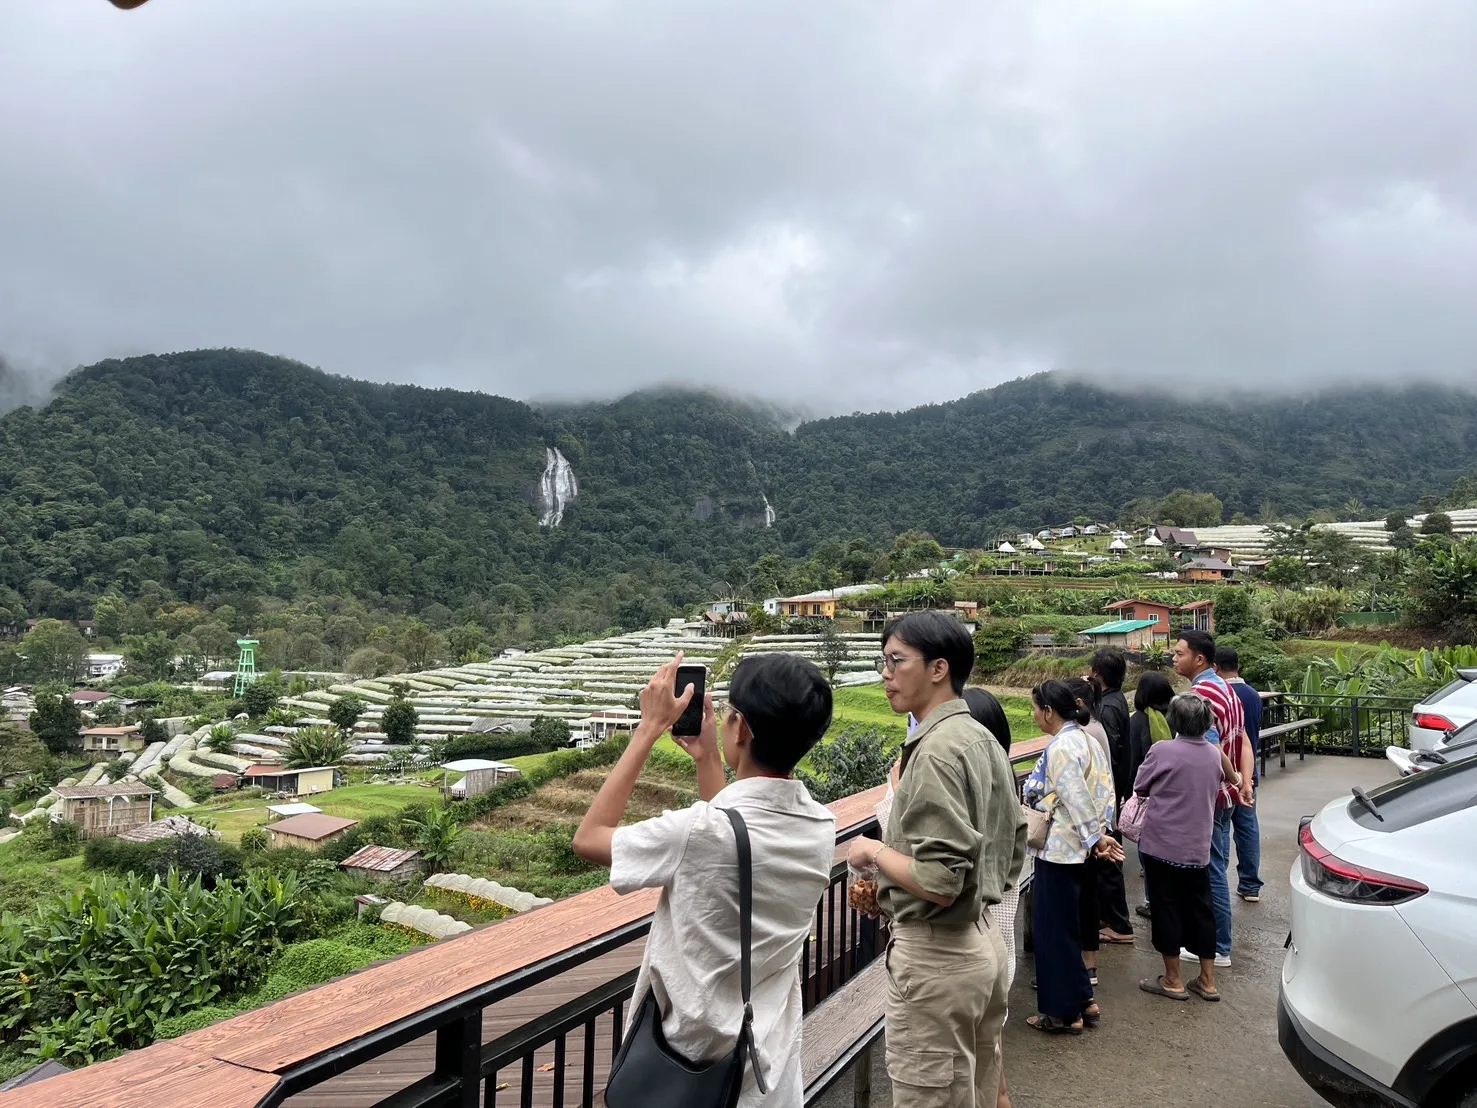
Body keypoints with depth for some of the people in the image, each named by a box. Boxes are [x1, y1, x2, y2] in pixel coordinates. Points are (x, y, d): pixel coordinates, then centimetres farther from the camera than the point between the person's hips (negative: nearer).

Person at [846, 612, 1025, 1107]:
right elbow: (1014, 847, 14)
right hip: (983, 941, 9)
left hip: (937, 955, -9)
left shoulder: (935, 751, -22)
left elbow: (939, 881, -27)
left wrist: (874, 851, -11)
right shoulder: (985, 740, 5)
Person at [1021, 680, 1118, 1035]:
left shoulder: (1060, 748, -20)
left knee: (1054, 930, 4)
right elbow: (1104, 790, 6)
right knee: (1068, 926, 20)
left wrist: (1096, 837, -14)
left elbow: (1077, 800, -23)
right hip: (1077, 850, 9)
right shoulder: (1088, 740, 7)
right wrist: (1098, 834, 2)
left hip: (1058, 850, -9)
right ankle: (1083, 1001, 29)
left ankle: (1063, 1013, 15)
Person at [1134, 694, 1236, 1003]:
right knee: (1200, 910, 14)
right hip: (1198, 847, 5)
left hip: (1162, 844, -5)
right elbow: (1214, 791, 14)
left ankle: (1173, 980, 15)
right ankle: (1207, 980, 22)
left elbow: (1140, 787, -4)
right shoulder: (1214, 754, 0)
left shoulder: (1162, 751, -17)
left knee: (1166, 909, 6)